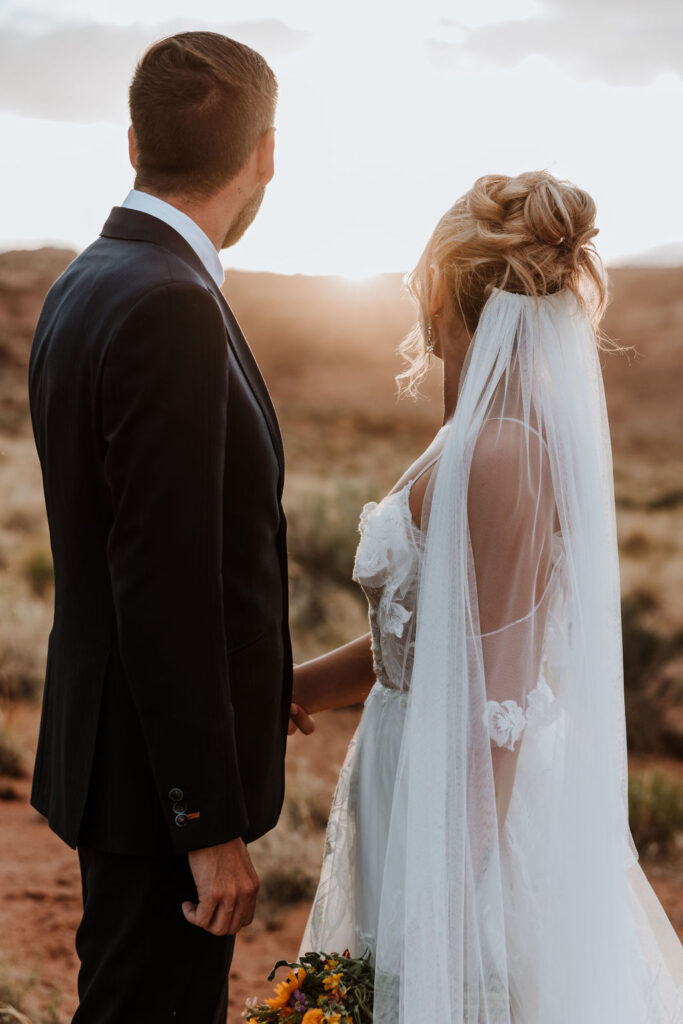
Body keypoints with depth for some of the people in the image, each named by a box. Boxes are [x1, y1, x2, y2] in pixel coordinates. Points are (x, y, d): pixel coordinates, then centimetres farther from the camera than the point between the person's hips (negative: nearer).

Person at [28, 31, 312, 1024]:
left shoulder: (88, 284, 8)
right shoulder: (168, 309, -22)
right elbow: (164, 585, -25)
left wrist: (247, 682, 24)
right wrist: (212, 824, -20)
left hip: (120, 739, 9)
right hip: (164, 769, -9)